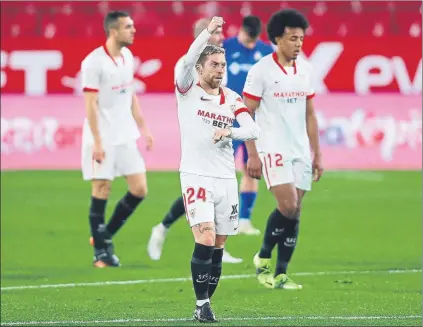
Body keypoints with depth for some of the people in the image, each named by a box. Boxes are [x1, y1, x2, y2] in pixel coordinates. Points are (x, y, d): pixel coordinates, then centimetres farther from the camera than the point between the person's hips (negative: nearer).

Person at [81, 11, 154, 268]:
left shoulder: (127, 57, 9)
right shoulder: (94, 62, -14)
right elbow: (91, 104, -14)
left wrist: (143, 128, 17)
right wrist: (97, 142, -18)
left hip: (126, 137, 7)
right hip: (103, 139, -7)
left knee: (139, 189, 2)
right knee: (102, 191, -2)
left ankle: (106, 236, 17)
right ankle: (100, 251, 8)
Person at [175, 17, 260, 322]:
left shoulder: (232, 99, 10)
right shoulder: (188, 91, -1)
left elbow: (253, 130, -1)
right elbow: (188, 60, -21)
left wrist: (229, 132, -19)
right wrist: (209, 31, -31)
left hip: (226, 179, 4)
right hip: (196, 176, -4)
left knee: (218, 246, 4)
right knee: (205, 239, -16)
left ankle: (205, 303, 13)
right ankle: (202, 304, -9)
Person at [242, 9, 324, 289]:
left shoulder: (305, 70, 10)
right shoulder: (261, 71, -7)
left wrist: (317, 154, 12)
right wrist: (252, 155, -11)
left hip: (300, 151, 5)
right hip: (273, 149, -5)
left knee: (294, 214, 2)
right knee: (288, 206, -17)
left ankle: (281, 274, 9)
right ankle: (264, 258, 5)